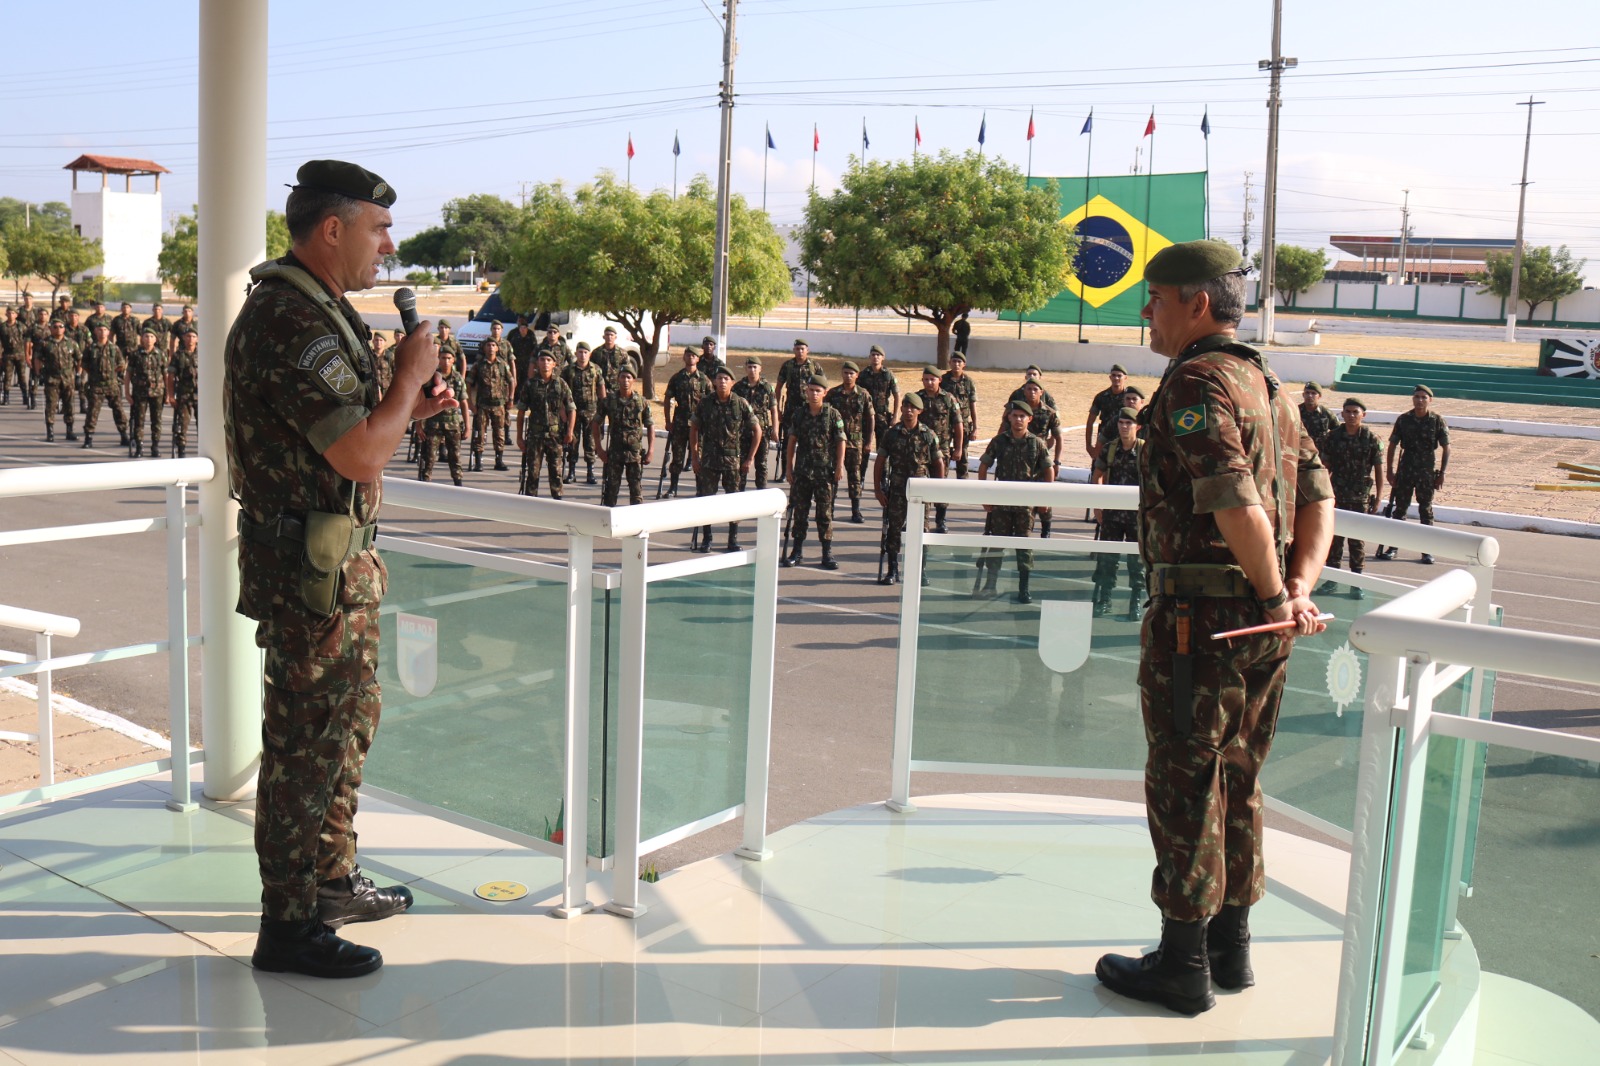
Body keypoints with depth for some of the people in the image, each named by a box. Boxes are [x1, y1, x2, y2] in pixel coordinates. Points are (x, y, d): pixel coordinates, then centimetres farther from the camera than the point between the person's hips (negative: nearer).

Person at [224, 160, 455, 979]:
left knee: (349, 718, 20)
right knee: (307, 740, -2)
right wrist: (409, 374, -13)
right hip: (309, 567, -11)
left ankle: (332, 881, 35)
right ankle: (288, 925, 10)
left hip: (337, 557, 11)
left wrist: (407, 409, 9)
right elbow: (361, 456, -27)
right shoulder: (295, 322, -21)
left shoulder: (310, 310, 14)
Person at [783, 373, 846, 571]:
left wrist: (840, 466, -8)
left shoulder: (833, 415, -2)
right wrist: (789, 468, 6)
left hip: (825, 472, -2)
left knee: (825, 513, 3)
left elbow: (840, 441, -1)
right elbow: (791, 442, 9)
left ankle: (827, 554, 10)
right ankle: (796, 552, 14)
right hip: (802, 471, 2)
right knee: (799, 511, 6)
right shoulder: (798, 415, 5)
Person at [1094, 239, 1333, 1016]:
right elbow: (1318, 498, 11)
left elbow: (1235, 504, -26)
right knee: (1236, 784, 17)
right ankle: (1231, 948, 28)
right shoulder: (1267, 387, 15)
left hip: (1200, 616, -9)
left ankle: (1182, 966, 10)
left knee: (1184, 787, 1)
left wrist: (1277, 596, -15)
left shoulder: (1196, 383, -14)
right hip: (1261, 623, 9)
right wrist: (1297, 590, 0)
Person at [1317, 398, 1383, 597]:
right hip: (1337, 496, 2)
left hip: (1361, 498, -2)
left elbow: (1379, 470, 1)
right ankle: (1332, 578, 16)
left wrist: (1378, 497, -3)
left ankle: (1356, 582, 12)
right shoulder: (1333, 437, 2)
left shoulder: (1371, 439, -2)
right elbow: (1325, 467, 7)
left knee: (1357, 540, 4)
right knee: (1334, 538, 6)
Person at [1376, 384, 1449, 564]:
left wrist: (1442, 473, -5)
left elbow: (1446, 448, -1)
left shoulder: (1437, 421, -4)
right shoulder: (1404, 419, 0)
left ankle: (1427, 550, 11)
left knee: (1426, 509, 5)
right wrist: (1390, 470, 0)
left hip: (1427, 472, -1)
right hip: (1405, 470, 1)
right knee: (1400, 508, 6)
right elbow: (1392, 445, 5)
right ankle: (1393, 546, 13)